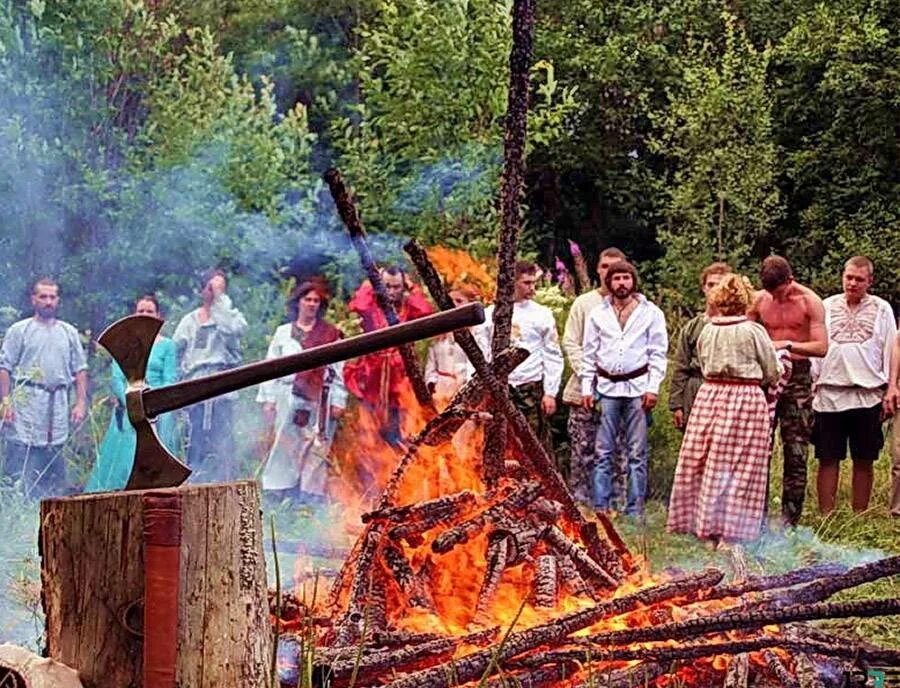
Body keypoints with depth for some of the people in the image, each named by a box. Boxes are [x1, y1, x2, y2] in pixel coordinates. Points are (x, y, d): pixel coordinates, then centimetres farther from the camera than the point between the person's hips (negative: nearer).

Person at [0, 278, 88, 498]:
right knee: (20, 471, -6)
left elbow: (80, 370, 14)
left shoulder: (69, 333, 13)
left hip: (57, 409, 4)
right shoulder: (19, 330, 2)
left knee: (55, 475, 7)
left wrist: (81, 403, 4)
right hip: (26, 407, -4)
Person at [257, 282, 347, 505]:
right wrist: (268, 400, 4)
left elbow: (338, 369, 6)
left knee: (315, 452, -4)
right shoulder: (283, 332, 13)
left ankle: (312, 499, -2)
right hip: (289, 397, 1)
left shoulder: (330, 334, 10)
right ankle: (284, 500, -2)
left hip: (319, 401, -1)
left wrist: (338, 401, -1)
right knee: (286, 449, -3)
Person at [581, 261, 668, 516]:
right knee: (603, 451, 0)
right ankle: (600, 509, 3)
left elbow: (658, 353, 4)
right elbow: (589, 353, 13)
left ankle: (635, 511, 4)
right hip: (606, 387, 1)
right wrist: (586, 388, 6)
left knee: (637, 453, 1)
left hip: (637, 387, -1)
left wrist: (653, 388, -5)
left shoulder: (651, 313, 6)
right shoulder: (598, 314, 11)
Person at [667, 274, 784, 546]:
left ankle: (706, 526, 17)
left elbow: (704, 366, 10)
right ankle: (729, 533, 1)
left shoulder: (707, 331, 2)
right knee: (740, 467, 1)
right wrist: (780, 362, 19)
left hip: (709, 396, 4)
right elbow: (773, 373, -2)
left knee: (710, 464, 10)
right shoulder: (753, 331, -9)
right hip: (746, 399, -4)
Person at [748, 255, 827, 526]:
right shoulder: (759, 300, 4)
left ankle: (789, 519, 3)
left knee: (795, 451, -2)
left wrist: (788, 344, -23)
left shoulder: (810, 301, -5)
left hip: (797, 377, -3)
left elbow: (821, 346, -11)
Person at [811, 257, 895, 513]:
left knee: (864, 461, 5)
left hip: (867, 394, 0)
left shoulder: (882, 309, 7)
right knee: (828, 460, 0)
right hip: (829, 394, 0)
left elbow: (890, 351, 8)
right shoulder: (826, 306, 9)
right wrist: (810, 386, 5)